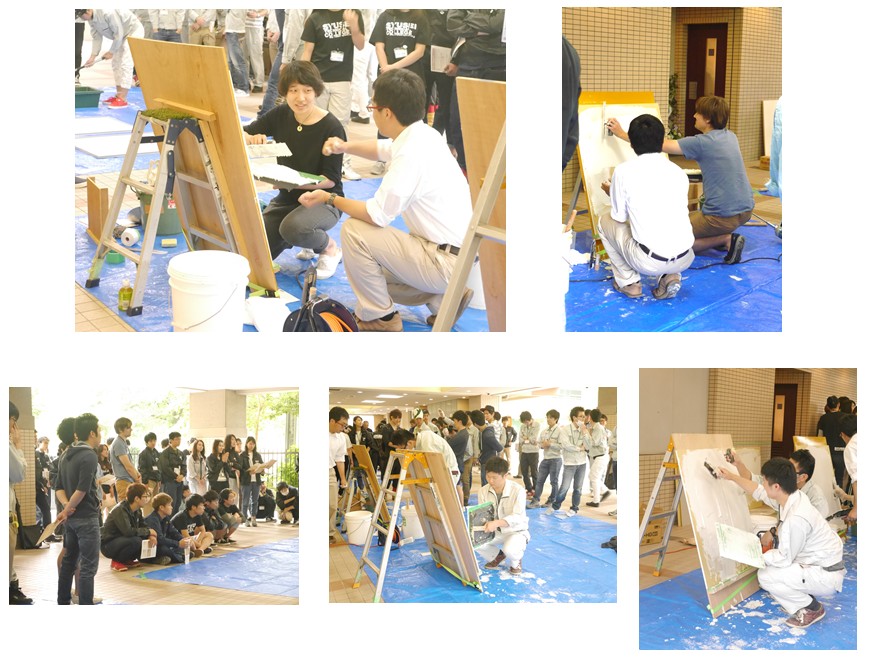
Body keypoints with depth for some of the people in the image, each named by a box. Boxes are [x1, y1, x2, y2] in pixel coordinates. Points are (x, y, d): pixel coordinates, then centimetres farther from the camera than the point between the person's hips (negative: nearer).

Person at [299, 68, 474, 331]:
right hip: (460, 254, 10)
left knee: (354, 230, -12)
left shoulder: (411, 154, -24)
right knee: (370, 269, 23)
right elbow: (383, 149, 26)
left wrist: (329, 199, -5)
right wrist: (346, 147, 9)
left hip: (446, 264, -10)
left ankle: (378, 318, 0)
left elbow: (377, 215, -19)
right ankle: (443, 299, 13)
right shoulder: (423, 134, 4)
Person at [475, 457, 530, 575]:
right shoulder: (483, 491, -9)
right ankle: (497, 556, 9)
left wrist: (497, 523, -47)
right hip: (494, 531, 5)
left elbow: (518, 518, -29)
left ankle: (515, 561, 4)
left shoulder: (517, 490, -21)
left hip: (516, 531, -5)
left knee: (510, 549, -38)